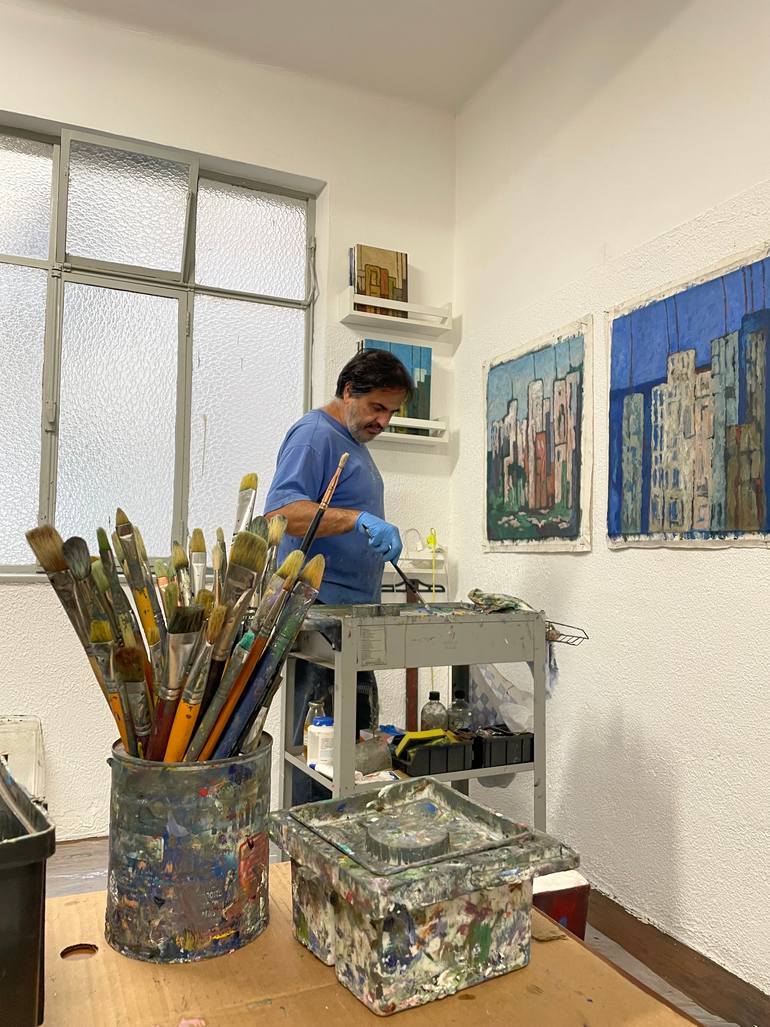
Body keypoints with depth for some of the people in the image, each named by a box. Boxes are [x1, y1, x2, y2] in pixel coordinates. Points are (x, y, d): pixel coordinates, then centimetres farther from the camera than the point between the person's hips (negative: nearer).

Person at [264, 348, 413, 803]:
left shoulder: (355, 442, 21)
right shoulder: (315, 434, -11)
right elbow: (281, 511, -24)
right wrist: (358, 519, -32)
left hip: (355, 614, 10)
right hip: (321, 612, -10)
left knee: (359, 738, 15)